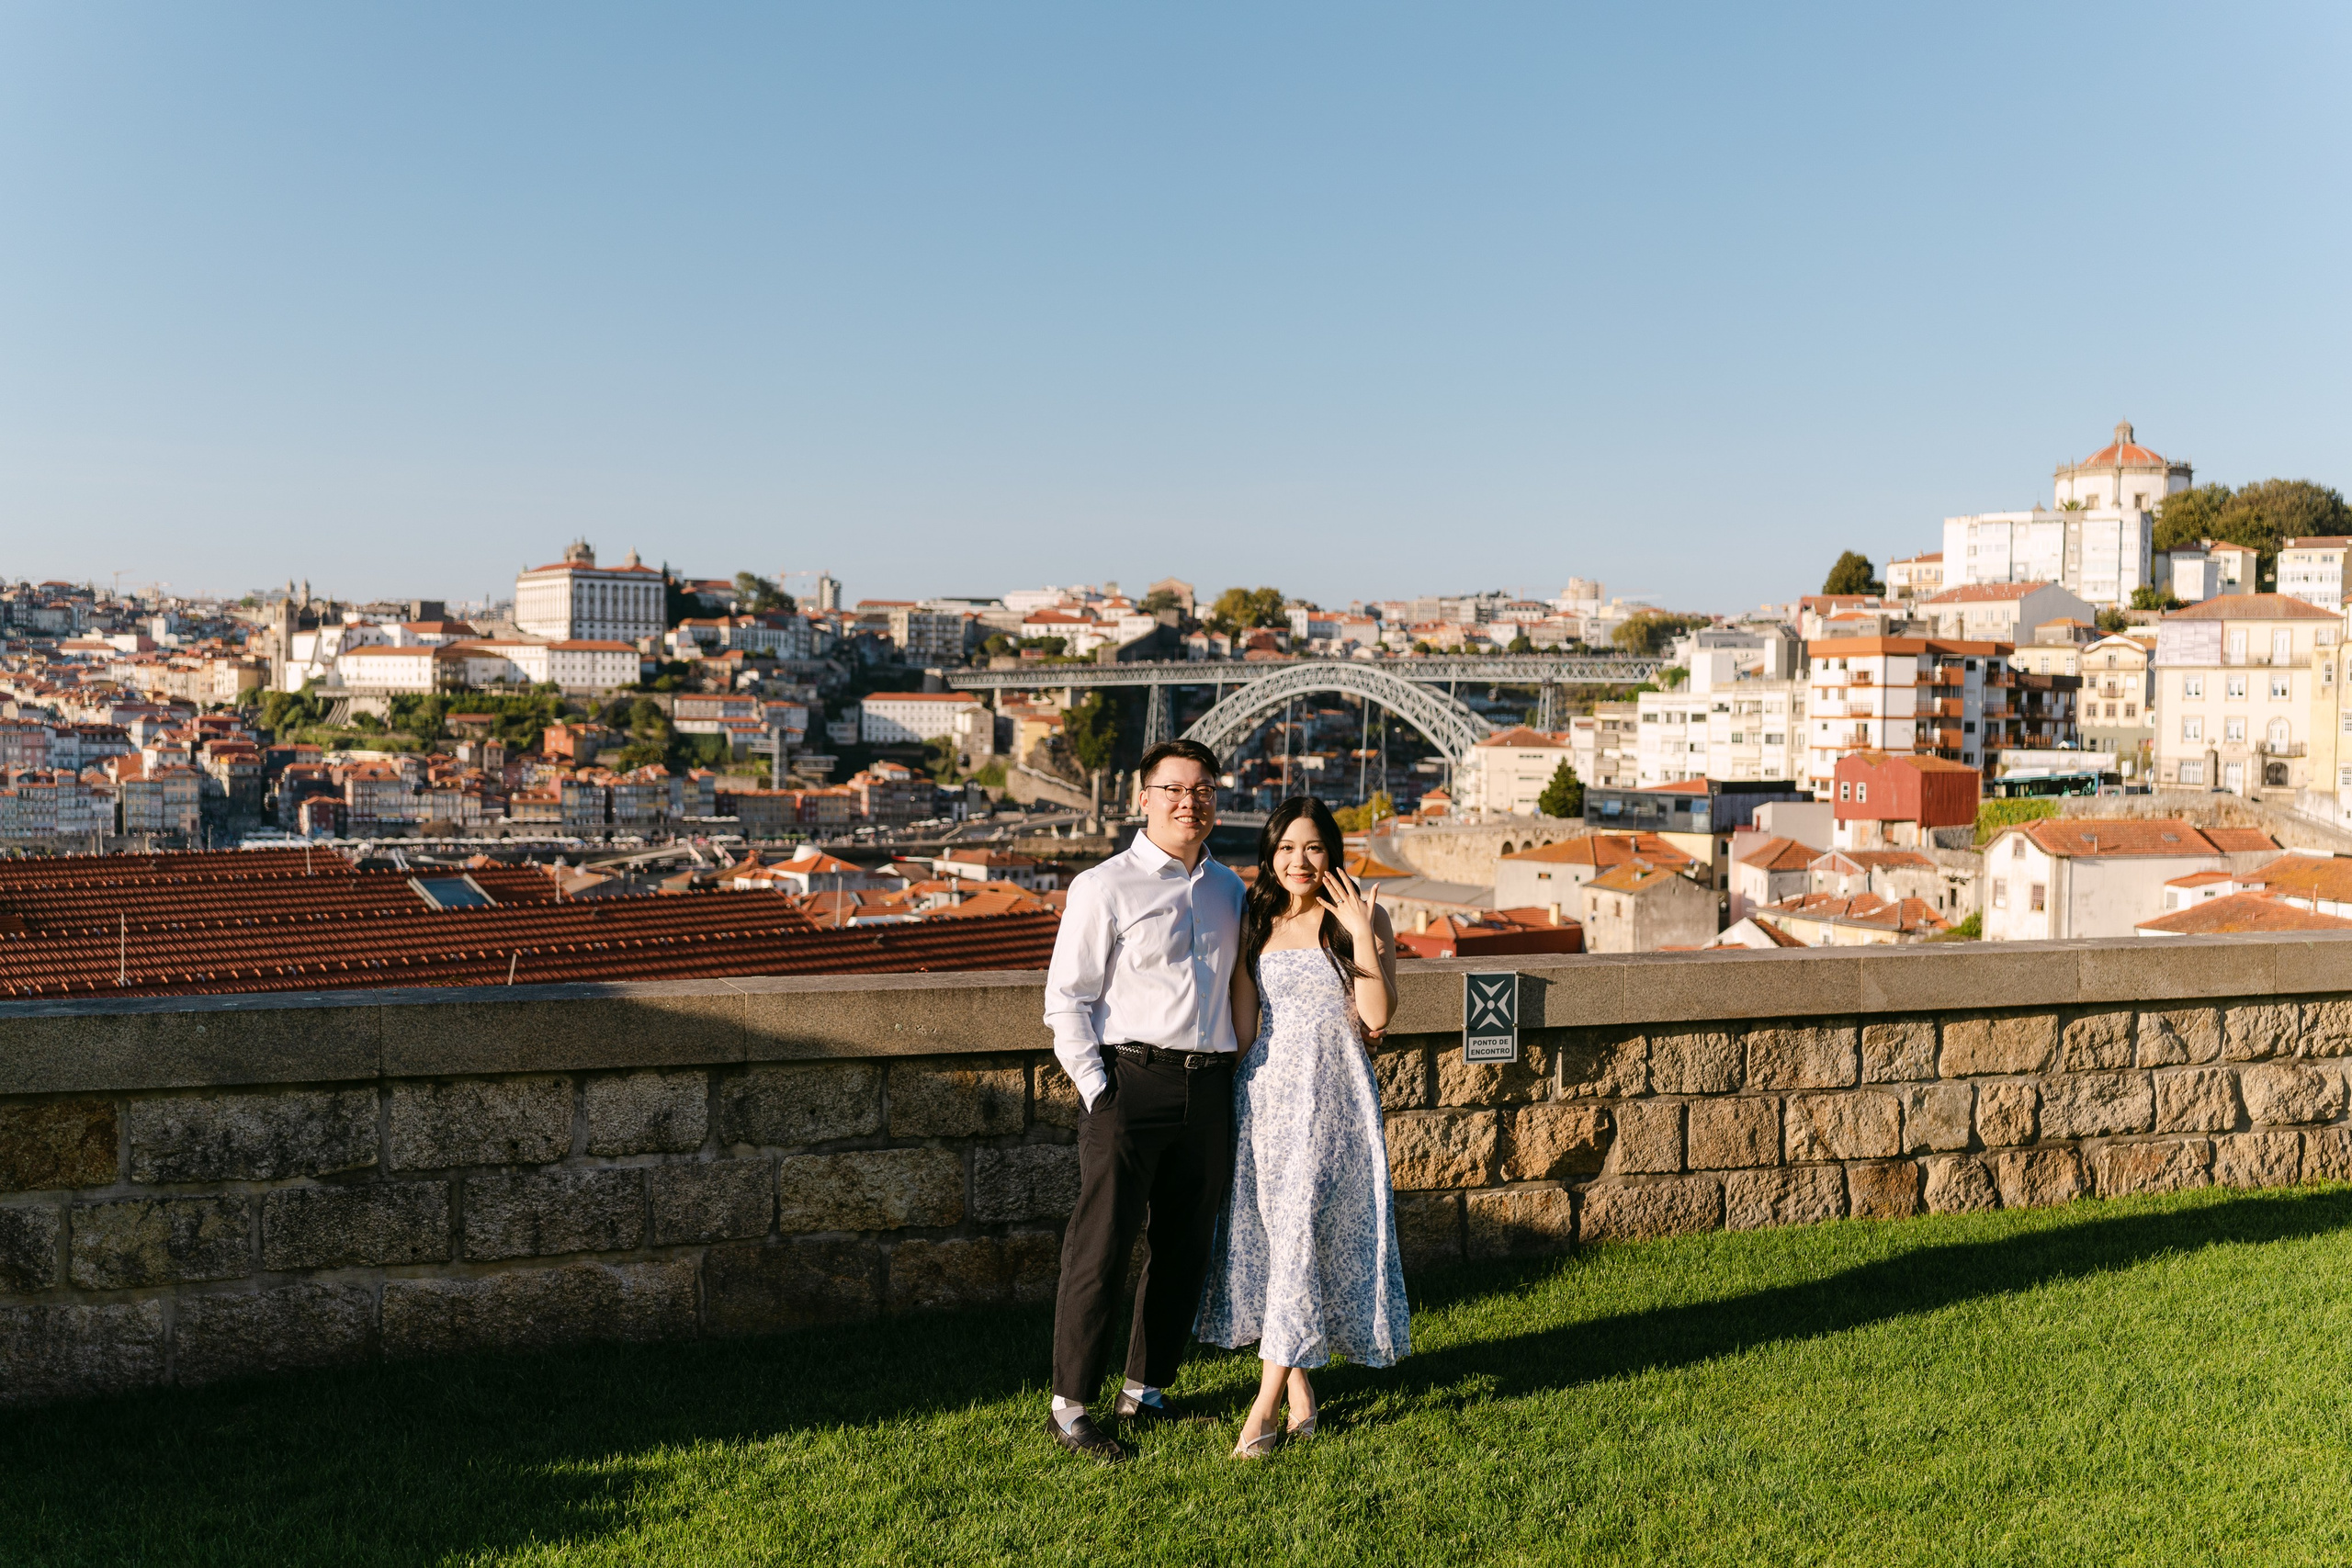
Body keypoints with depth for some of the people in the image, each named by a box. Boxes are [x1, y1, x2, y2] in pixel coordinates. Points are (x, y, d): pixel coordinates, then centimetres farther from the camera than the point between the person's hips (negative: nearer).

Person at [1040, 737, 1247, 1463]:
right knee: (1101, 1247, -3)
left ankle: (1147, 1390, 27)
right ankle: (1070, 1405, 9)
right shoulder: (1103, 888, -4)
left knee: (1185, 1248, 12)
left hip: (1208, 1087, 6)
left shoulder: (1228, 888, 13)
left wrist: (1230, 1075, 13)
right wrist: (1097, 1093, -11)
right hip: (1130, 1082, -5)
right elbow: (1066, 999, -5)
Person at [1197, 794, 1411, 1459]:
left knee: (1301, 1231, -8)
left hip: (1334, 1094, -3)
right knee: (1271, 1233, 4)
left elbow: (1377, 1016, -9)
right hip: (1267, 1089, 4)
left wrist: (1361, 935, -16)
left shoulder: (1364, 917, 0)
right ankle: (1300, 1394, 17)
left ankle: (1265, 1404, -3)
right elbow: (1243, 1023, 10)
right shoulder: (1254, 924, 8)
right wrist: (1235, 1098, 7)